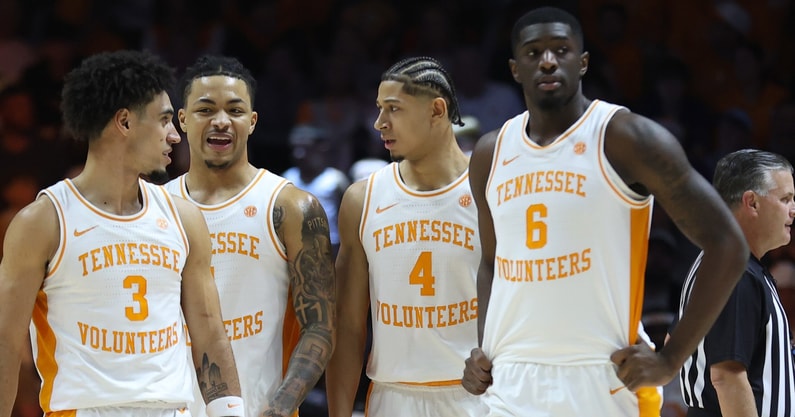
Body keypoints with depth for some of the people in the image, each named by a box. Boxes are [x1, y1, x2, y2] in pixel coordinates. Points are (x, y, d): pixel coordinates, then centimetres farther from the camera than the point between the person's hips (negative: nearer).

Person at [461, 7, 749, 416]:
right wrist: (484, 351, 11)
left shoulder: (625, 138, -5)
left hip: (601, 381, -5)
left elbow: (726, 244, -7)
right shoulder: (491, 155, 12)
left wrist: (670, 360, -9)